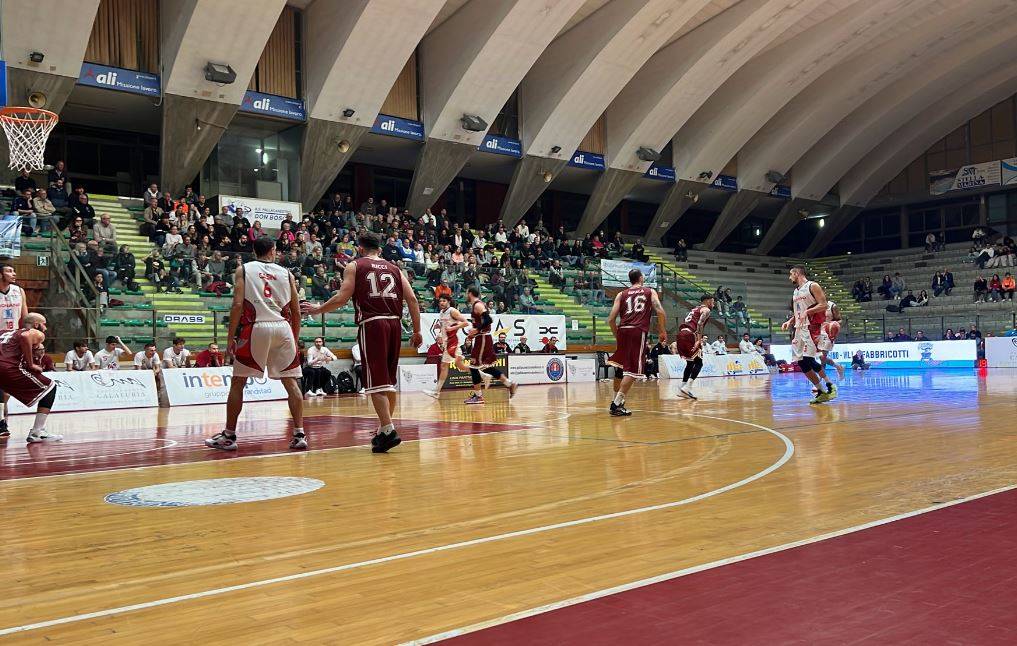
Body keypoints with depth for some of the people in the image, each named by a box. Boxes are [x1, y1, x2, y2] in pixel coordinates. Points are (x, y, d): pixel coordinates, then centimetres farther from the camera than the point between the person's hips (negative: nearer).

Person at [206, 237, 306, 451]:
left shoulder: (243, 269, 8)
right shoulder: (286, 273, 13)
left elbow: (237, 305, -3)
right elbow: (296, 311, 11)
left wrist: (231, 337, 1)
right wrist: (295, 340, 21)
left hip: (256, 328, -2)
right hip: (283, 328, 2)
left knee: (237, 382, 10)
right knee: (291, 382, 8)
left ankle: (229, 436, 13)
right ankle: (299, 435, 2)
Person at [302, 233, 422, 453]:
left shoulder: (354, 266, 7)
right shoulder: (395, 269, 18)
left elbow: (342, 298, -4)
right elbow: (412, 299, 9)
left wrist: (317, 309, 10)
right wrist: (417, 331, 13)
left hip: (372, 324, -5)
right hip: (394, 324, 5)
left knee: (376, 383, -6)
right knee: (389, 381, 16)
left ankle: (388, 431, -16)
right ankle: (384, 429, 24)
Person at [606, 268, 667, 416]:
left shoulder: (621, 294, 17)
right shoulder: (650, 292, 13)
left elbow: (611, 319, 8)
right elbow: (660, 311, -3)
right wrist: (662, 331, 6)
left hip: (623, 331, 4)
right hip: (639, 332, -4)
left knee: (620, 367, 19)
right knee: (632, 370, -6)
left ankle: (616, 401, 28)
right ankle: (617, 404, -14)